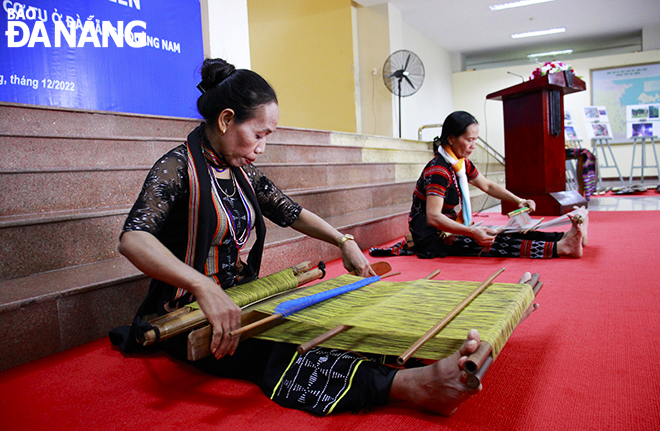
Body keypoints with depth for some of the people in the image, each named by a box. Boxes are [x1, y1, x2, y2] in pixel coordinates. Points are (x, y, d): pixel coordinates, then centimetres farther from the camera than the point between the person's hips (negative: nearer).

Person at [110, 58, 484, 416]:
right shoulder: (179, 167, -15)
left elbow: (289, 211, 19)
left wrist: (344, 241, 8)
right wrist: (205, 288, -46)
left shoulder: (242, 171, 9)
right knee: (274, 356, -34)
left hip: (239, 301, 8)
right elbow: (132, 239, -31)